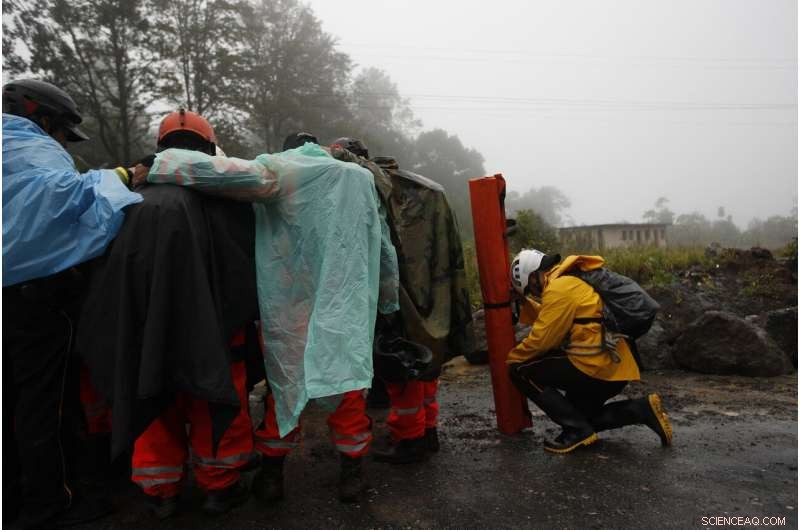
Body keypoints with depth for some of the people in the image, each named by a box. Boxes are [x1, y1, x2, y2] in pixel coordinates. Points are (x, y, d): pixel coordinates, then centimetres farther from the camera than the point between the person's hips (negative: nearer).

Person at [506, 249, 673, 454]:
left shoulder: (559, 288, -15)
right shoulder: (572, 280, 15)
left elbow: (541, 339, -14)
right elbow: (548, 320, 21)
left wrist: (511, 358, 1)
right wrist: (525, 302, 19)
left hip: (596, 367, -10)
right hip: (616, 368, 10)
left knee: (521, 371, -5)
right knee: (579, 414, 26)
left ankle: (577, 430, -5)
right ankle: (643, 410, 12)